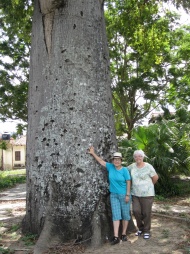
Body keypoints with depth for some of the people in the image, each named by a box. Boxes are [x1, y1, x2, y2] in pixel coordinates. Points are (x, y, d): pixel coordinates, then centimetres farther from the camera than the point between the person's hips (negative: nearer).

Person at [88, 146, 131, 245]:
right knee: (115, 215, -1)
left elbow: (128, 183, -8)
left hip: (123, 195, -3)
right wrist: (93, 153, -2)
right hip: (113, 195, 3)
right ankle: (116, 237, -2)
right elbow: (101, 161, 3)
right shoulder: (110, 167, 0)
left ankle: (124, 234, 20)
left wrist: (127, 195, -11)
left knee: (125, 214, 6)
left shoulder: (124, 170, -9)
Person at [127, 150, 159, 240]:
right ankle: (140, 228, 24)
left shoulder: (148, 167, -10)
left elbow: (155, 177, -1)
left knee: (146, 213, 2)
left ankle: (147, 231, 21)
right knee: (136, 211, 0)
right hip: (135, 193, 4)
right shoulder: (132, 166, 2)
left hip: (147, 194, -4)